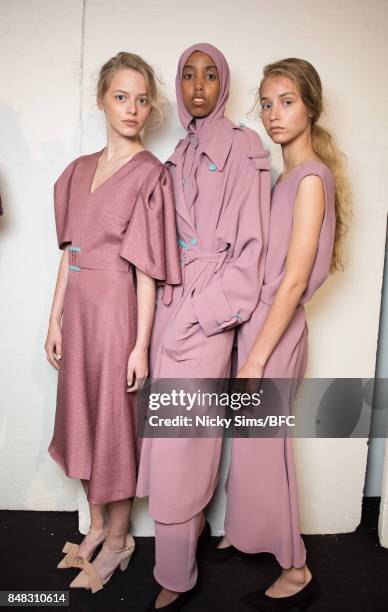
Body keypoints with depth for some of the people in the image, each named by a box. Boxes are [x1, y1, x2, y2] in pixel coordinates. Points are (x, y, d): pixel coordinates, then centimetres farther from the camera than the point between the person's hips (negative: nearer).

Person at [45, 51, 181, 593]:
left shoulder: (150, 174, -7)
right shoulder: (79, 170, 11)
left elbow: (147, 270, -11)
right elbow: (69, 254, 10)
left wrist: (141, 345, -13)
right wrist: (55, 320, 9)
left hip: (117, 309, -6)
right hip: (78, 309, 6)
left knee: (116, 422, 6)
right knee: (84, 417, 16)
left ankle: (119, 540, 29)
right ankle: (97, 524, 38)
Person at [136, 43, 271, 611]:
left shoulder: (242, 147, -3)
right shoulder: (180, 153, 16)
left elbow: (251, 244, -10)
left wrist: (201, 314, -13)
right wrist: (167, 309, 6)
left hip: (208, 309, -6)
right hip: (172, 302, 6)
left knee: (180, 434, -2)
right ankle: (196, 519, 37)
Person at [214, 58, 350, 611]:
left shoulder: (311, 177, -14)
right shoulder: (286, 176, 12)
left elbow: (294, 281, -19)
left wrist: (256, 359, -17)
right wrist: (250, 349, 12)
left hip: (276, 330, -7)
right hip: (255, 320, 8)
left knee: (263, 449, 5)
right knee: (249, 444, 18)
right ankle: (239, 535, 39)